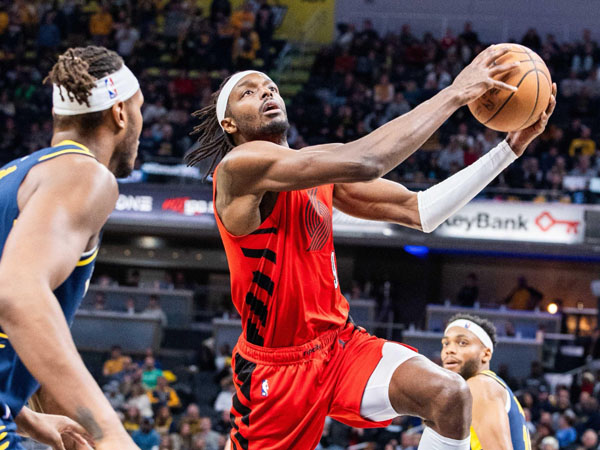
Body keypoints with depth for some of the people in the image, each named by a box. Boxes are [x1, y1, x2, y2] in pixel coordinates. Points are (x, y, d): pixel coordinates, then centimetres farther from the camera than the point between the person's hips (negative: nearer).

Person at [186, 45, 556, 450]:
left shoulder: (320, 175, 8)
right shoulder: (240, 165, -17)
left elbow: (418, 210, 7)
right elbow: (363, 161, -28)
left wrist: (511, 147, -1)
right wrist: (455, 93, -24)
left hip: (340, 341, 6)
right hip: (277, 367, -6)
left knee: (450, 397, -20)